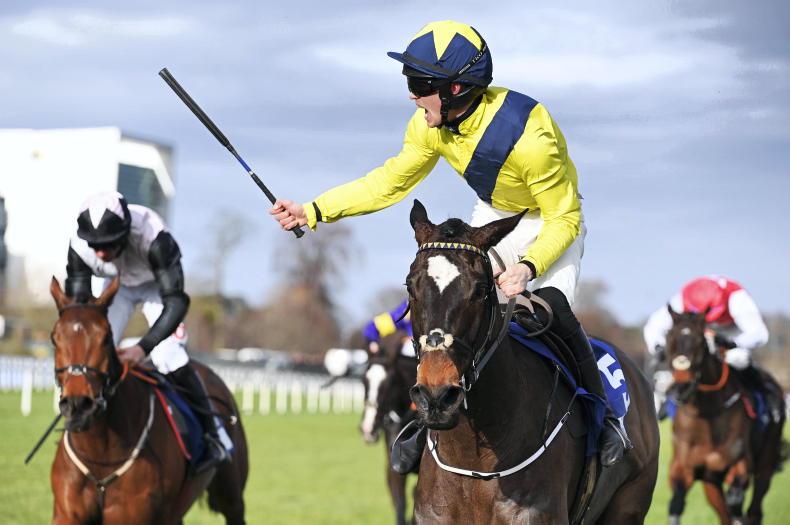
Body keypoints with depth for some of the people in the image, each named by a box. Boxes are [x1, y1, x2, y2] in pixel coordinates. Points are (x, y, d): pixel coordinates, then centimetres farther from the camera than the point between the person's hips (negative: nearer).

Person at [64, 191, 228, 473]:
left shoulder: (152, 237, -43)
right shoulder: (79, 246, -32)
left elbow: (176, 301, -44)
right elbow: (77, 302, -21)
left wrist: (143, 347, -55)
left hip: (156, 285, -4)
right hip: (117, 287, 4)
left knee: (168, 358, -19)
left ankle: (213, 436, -5)